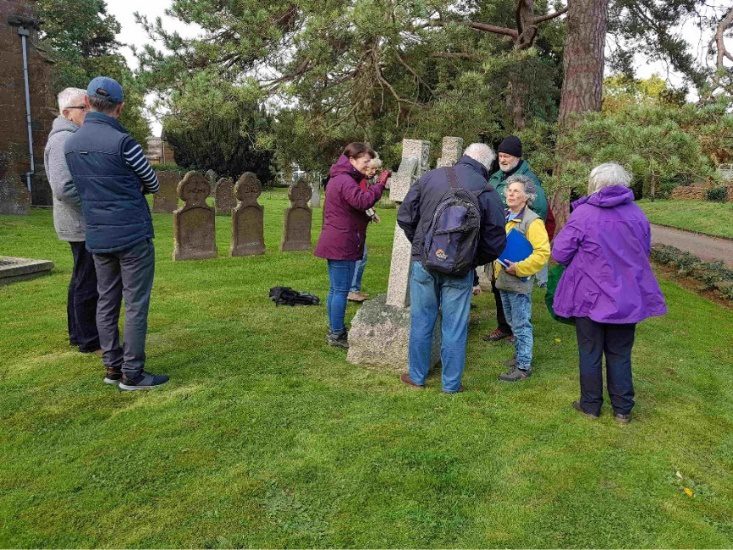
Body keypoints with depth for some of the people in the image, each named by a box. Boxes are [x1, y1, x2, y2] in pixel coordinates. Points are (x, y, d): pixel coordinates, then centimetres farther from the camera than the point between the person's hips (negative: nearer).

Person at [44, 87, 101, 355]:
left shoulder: (75, 137, 16)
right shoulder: (63, 140, -16)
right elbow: (63, 188, -26)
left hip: (84, 224, 11)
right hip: (83, 225, -11)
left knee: (82, 281, 17)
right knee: (88, 284, -3)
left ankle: (78, 333, 29)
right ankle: (89, 340, 7)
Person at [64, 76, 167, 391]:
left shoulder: (71, 144, 7)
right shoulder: (121, 142, -14)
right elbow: (152, 185, -1)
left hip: (97, 237, 7)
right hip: (132, 235, -7)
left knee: (106, 302, 13)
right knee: (136, 305, -1)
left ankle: (113, 367, 19)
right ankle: (132, 374, 3)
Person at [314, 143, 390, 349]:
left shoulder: (340, 178, 18)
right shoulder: (345, 181, -17)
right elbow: (363, 201, -32)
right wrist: (380, 184, -25)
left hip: (335, 244, 11)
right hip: (342, 244, -11)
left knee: (335, 290, 16)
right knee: (341, 290, -3)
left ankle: (335, 331, 26)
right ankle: (337, 335, 5)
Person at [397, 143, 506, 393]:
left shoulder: (430, 177, -3)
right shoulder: (487, 192, -6)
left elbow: (405, 216, 1)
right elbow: (495, 241, -4)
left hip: (424, 263, 2)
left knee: (421, 322, 14)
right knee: (455, 328, 10)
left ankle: (417, 376, 27)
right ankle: (451, 383, 22)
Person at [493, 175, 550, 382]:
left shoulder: (532, 221, -14)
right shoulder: (504, 217, 11)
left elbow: (542, 252, -20)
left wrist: (519, 268, -20)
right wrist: (497, 267, 12)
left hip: (519, 283, -8)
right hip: (503, 280, 8)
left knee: (521, 325, -1)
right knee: (513, 323, 19)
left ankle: (523, 366, 7)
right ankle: (520, 355, 33)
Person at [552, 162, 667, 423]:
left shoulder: (583, 214, -14)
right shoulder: (637, 214, 0)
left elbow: (559, 253, -12)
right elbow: (645, 252, 12)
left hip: (591, 296, -3)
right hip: (627, 298, 4)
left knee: (590, 353, 11)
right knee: (620, 354, 14)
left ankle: (590, 405, 22)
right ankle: (622, 409, 22)